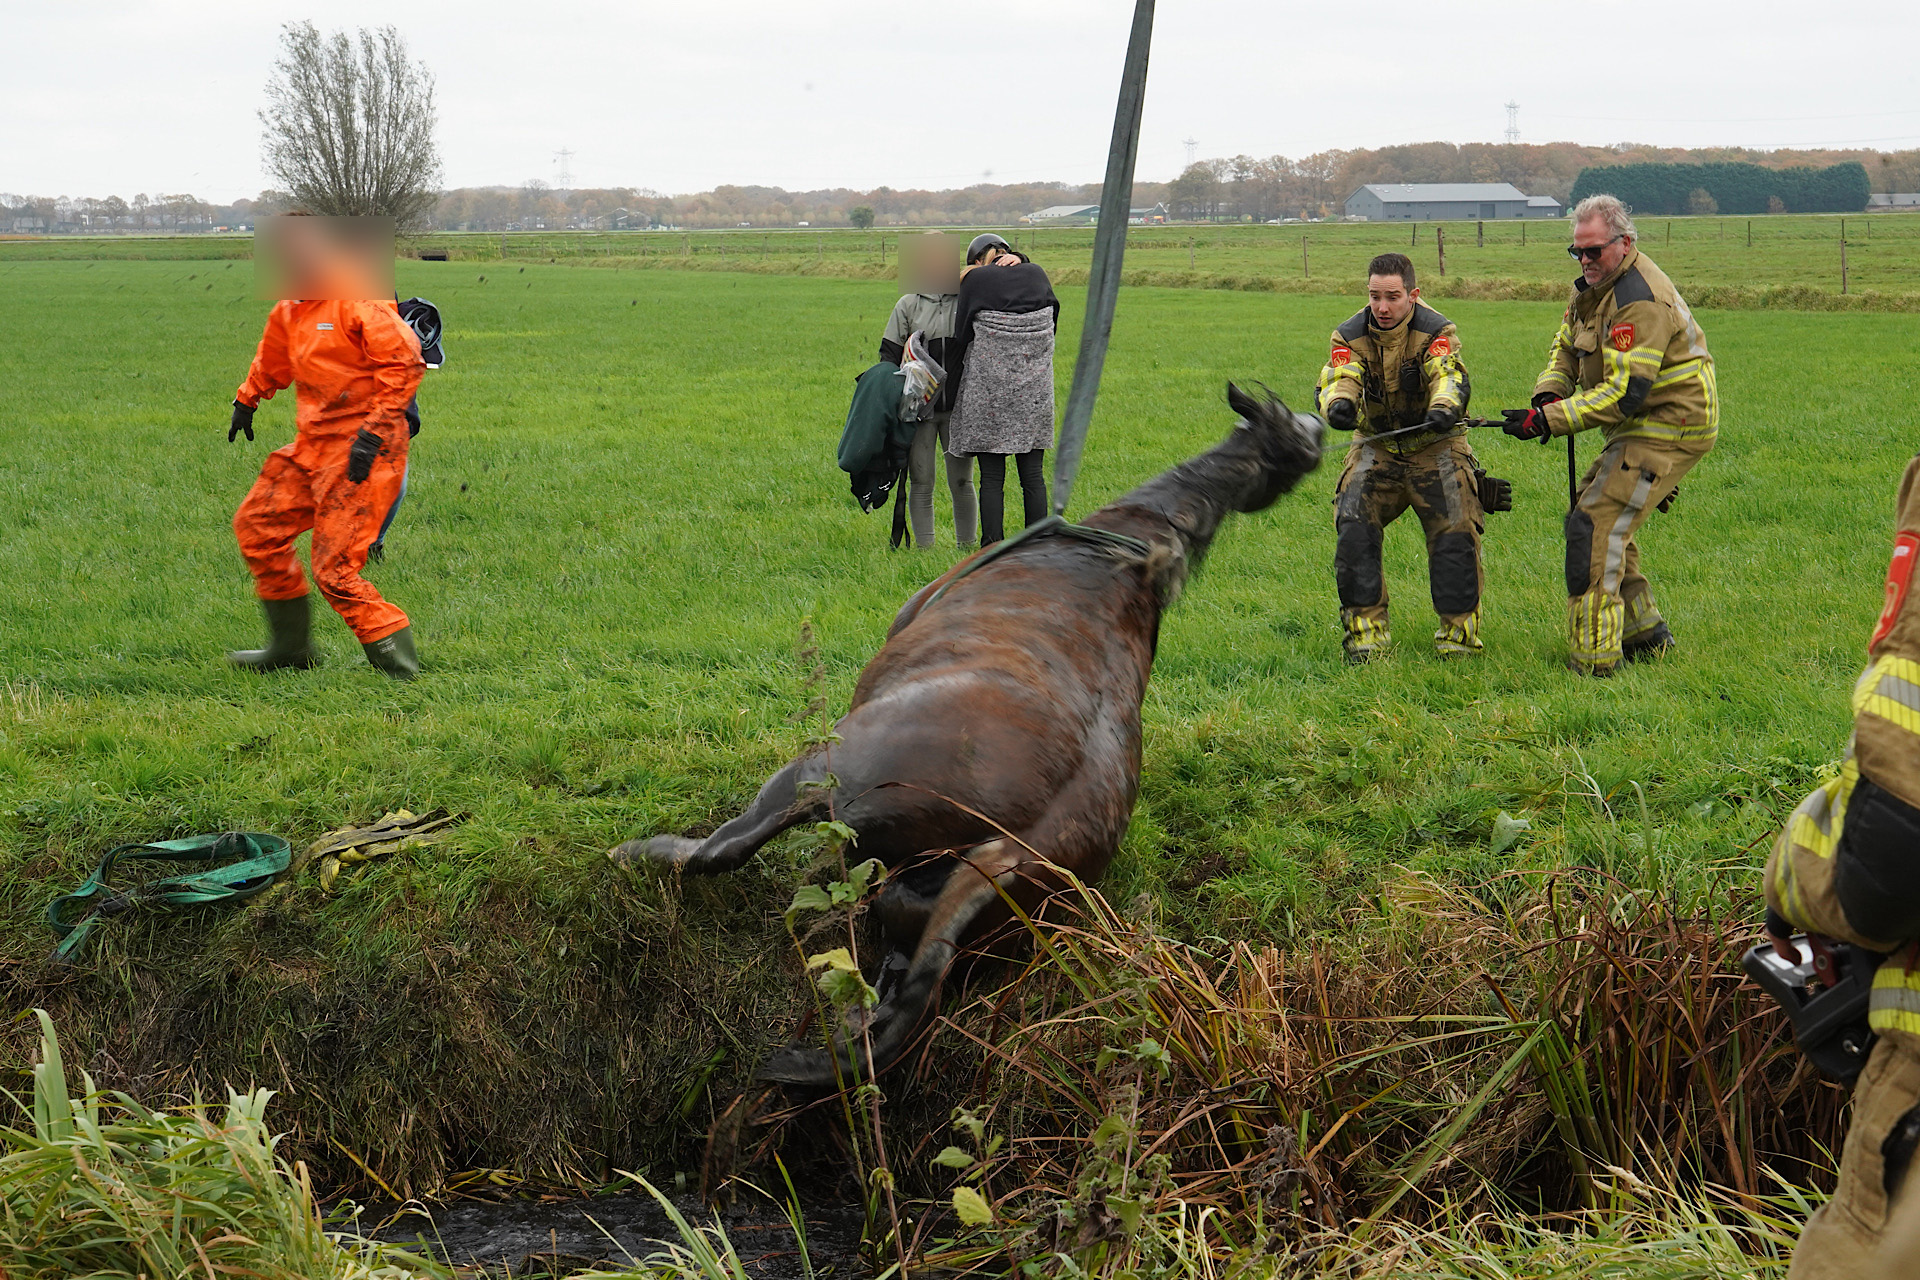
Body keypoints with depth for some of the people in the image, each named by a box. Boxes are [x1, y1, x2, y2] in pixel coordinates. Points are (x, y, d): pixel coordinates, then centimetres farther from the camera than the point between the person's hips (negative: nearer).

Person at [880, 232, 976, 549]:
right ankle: (924, 547, 9)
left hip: (958, 407, 0)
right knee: (921, 483, 2)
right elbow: (889, 355, 8)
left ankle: (966, 546, 10)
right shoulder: (908, 305, 7)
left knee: (961, 482, 1)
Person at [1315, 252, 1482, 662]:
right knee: (1354, 528, -16)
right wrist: (1337, 403, -47)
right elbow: (1336, 380, -22)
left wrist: (1444, 408, -56)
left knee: (1455, 533, -13)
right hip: (1376, 447, 2)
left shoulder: (1437, 331, -15)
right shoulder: (1350, 336, -7)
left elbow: (1450, 377, -32)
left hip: (1435, 447, -2)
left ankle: (1459, 629, 6)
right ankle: (1365, 629, -6)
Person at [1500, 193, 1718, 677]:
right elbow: (1566, 344, 18)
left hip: (1667, 430, -11)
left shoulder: (1639, 301, -23)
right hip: (1646, 425, 11)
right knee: (1606, 520, 16)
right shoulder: (1596, 283, 9)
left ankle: (1595, 659, -14)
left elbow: (1624, 392, -27)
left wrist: (1549, 420, -28)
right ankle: (1645, 634, 27)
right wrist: (1548, 393, -4)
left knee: (1594, 527, -15)